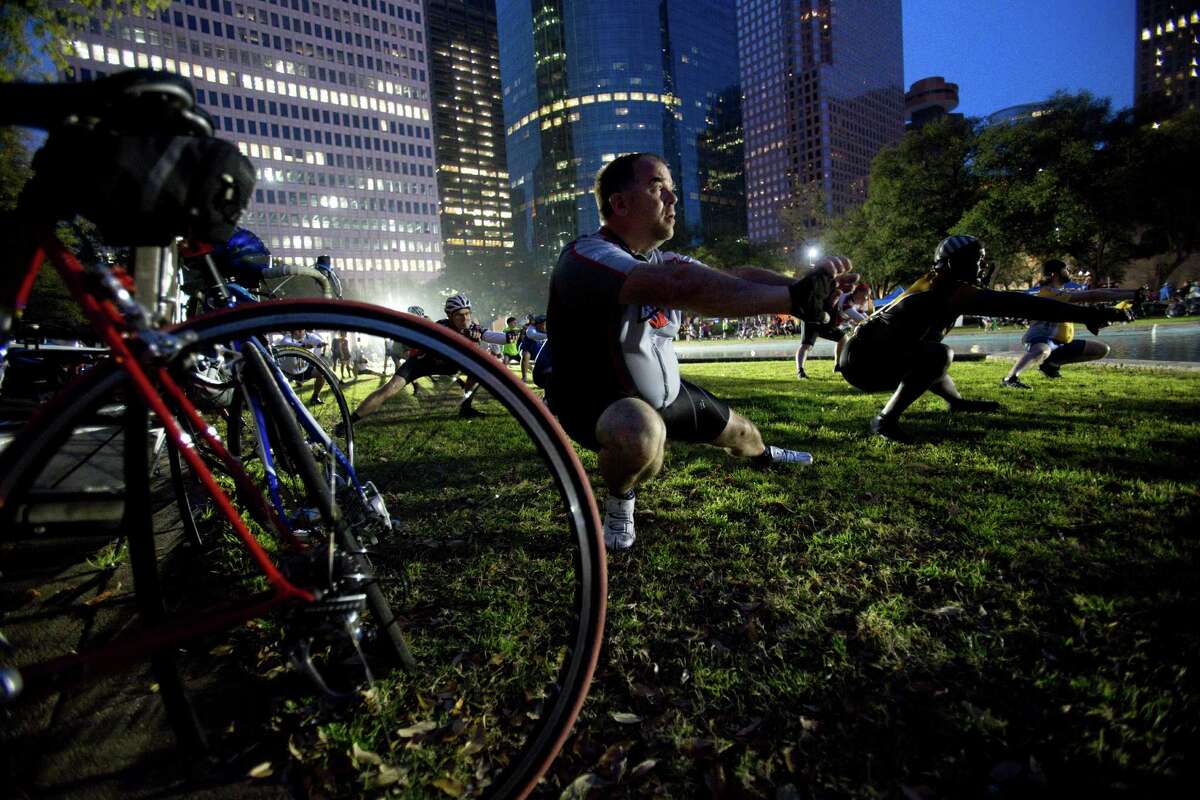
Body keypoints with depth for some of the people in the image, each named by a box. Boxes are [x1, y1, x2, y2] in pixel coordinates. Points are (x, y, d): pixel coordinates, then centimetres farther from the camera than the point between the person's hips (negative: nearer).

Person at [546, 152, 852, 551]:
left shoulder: (660, 261, 0)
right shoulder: (587, 257, -28)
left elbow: (738, 278, -10)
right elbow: (682, 285, -44)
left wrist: (805, 289, -29)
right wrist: (792, 298, -44)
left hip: (662, 391, 8)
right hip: (595, 402, -7)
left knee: (737, 429, 22)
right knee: (641, 432, -41)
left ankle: (762, 454, 61)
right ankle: (620, 502, -6)